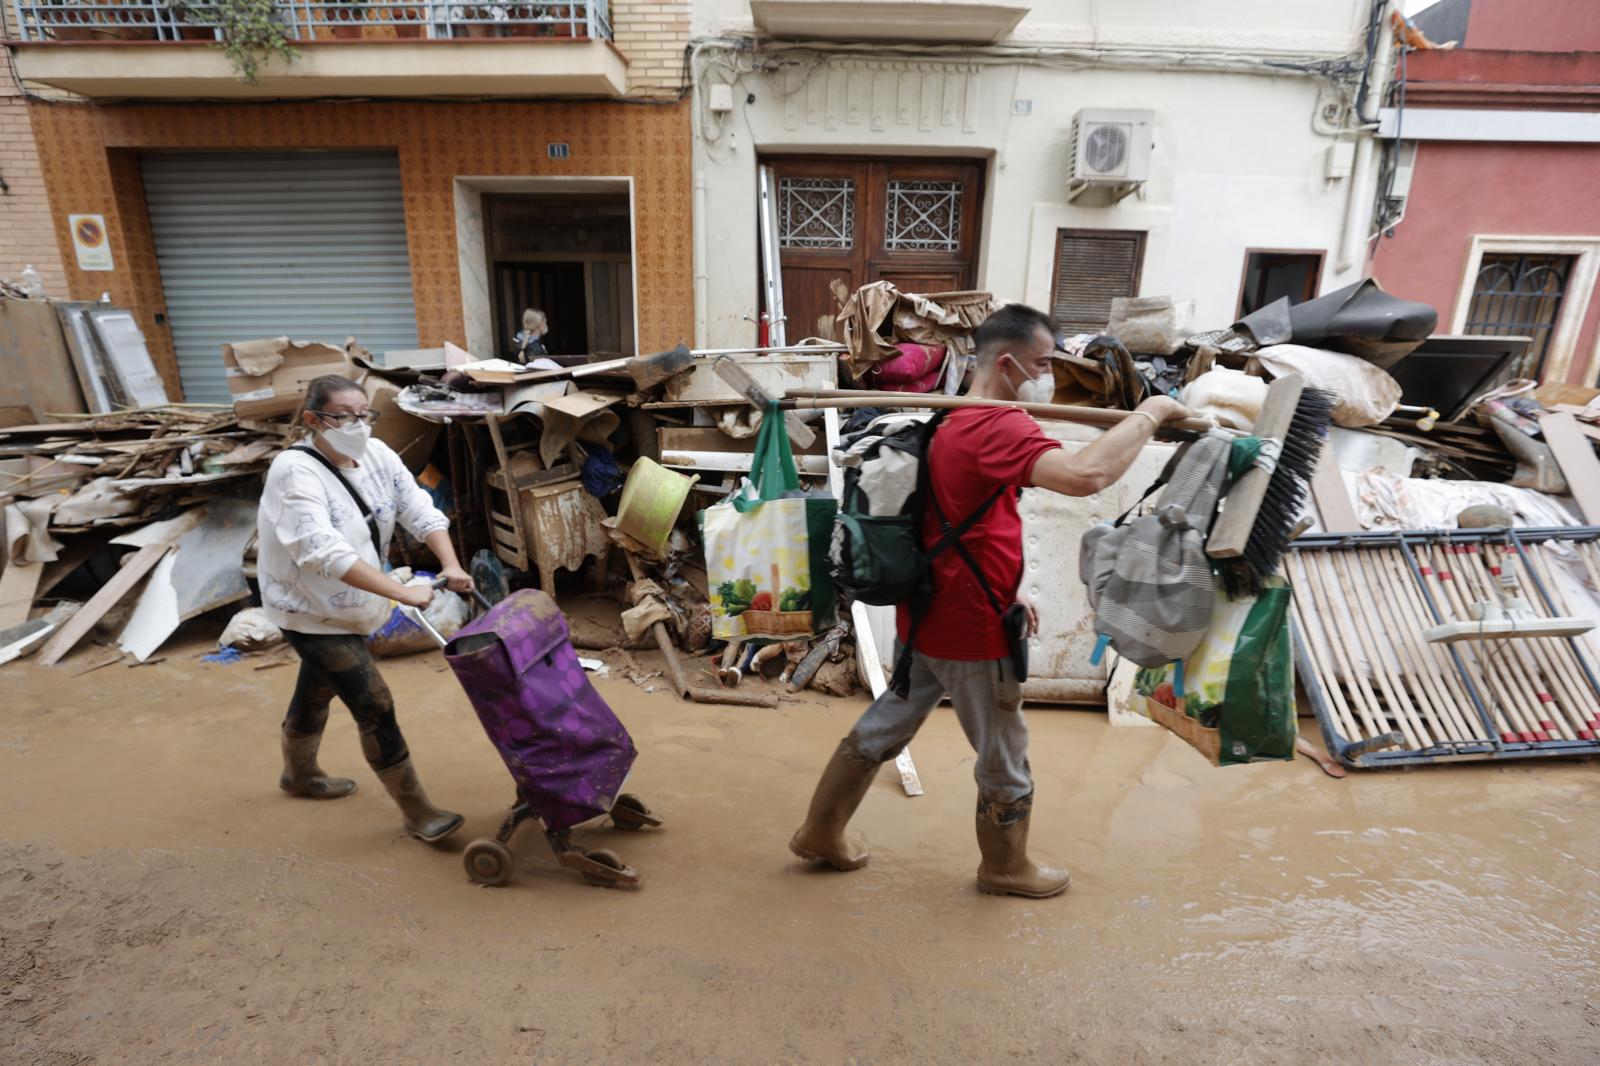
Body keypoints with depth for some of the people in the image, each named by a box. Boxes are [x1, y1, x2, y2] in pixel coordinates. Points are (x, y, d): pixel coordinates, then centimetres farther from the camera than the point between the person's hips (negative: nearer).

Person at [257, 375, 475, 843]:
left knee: (316, 691, 27)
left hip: (346, 606, 8)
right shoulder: (295, 472, -27)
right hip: (312, 611, -7)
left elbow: (420, 510, -9)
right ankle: (417, 814, 3)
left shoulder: (376, 454, -6)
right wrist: (401, 591, -43)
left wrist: (451, 564, -25)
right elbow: (325, 552, -39)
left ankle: (299, 774, 53)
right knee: (375, 705, -8)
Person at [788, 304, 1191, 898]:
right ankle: (1006, 867, 37)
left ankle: (820, 833, 35)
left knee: (883, 729, 21)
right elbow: (1085, 476, -39)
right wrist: (1148, 415, -24)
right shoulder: (998, 430, -22)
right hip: (970, 630, -9)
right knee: (1004, 757, 14)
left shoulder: (951, 422, 10)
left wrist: (1006, 591, 18)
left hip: (927, 618, 9)